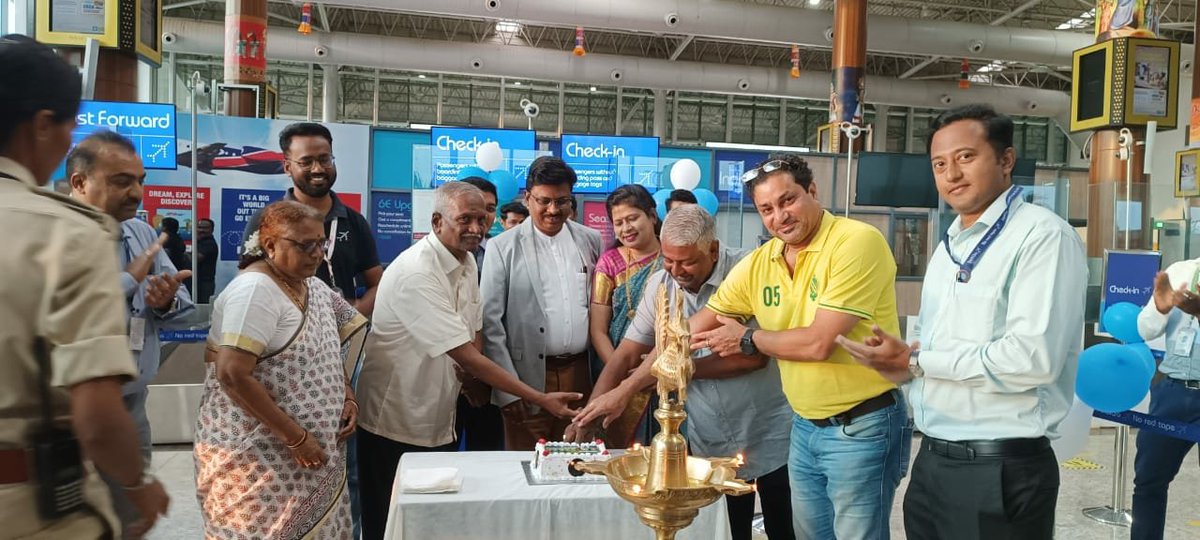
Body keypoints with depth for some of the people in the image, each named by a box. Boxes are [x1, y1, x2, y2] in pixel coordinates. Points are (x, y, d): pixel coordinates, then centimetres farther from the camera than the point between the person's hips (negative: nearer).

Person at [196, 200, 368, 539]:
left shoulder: (313, 286, 8)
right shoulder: (254, 290, -17)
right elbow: (233, 376, -24)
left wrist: (348, 399, 2)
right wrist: (296, 437, -22)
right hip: (258, 456, -8)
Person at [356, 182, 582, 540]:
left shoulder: (467, 262, 3)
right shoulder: (416, 273, -24)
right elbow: (467, 357, -27)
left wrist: (473, 378, -7)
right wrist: (540, 399, -25)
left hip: (440, 424, 8)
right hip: (395, 429, -7)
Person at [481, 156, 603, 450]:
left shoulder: (590, 241, 8)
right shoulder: (504, 247, -2)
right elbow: (490, 322, -4)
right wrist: (507, 390, -8)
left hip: (580, 374, 3)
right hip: (529, 377, -3)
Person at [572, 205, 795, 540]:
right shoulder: (660, 284, -2)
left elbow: (754, 355, -20)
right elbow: (626, 353, 0)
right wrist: (590, 414, -10)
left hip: (770, 437, -3)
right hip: (710, 442, 4)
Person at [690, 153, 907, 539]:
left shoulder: (858, 242, -19)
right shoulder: (758, 263, 1)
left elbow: (820, 343, -24)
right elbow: (702, 323, 9)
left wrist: (746, 339, -7)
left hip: (862, 427, -6)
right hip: (804, 427, 7)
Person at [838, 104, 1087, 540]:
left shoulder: (1044, 237, -12)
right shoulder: (949, 248, 14)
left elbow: (1033, 359, -24)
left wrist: (916, 361, -15)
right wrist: (901, 363, -4)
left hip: (1000, 471, -7)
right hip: (932, 461, 8)